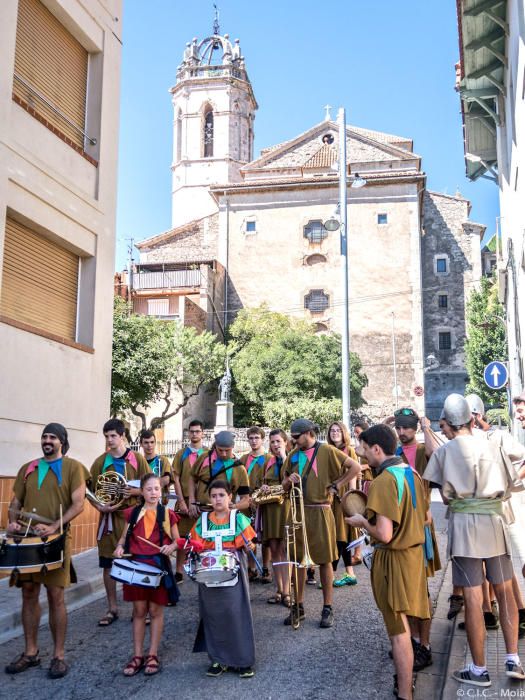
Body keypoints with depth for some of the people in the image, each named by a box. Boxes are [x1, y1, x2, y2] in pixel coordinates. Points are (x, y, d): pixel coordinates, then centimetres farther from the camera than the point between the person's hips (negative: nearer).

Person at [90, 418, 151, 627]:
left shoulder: (137, 459, 0)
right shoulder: (100, 462, 5)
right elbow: (91, 490, 7)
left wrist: (134, 491, -18)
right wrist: (100, 506, -11)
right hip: (109, 517, 2)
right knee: (108, 564, 6)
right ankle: (112, 609, 19)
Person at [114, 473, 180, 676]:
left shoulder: (167, 514, -1)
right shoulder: (133, 513, 5)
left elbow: (177, 540, 4)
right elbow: (125, 536, 13)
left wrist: (170, 548, -16)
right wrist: (119, 547, -7)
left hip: (159, 565, -2)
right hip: (137, 564, 2)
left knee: (155, 611, 6)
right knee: (139, 611, 8)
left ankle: (153, 655, 16)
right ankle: (137, 655, 17)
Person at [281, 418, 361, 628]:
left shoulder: (327, 451, -4)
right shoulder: (293, 455, 11)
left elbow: (355, 467, -7)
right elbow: (284, 485, 18)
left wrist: (336, 486, -8)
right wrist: (288, 481, -5)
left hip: (320, 512, -4)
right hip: (298, 511, 5)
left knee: (324, 560, 3)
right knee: (298, 559, 8)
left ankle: (327, 609, 14)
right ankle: (299, 607, 20)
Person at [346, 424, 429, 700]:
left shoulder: (383, 481, -23)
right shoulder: (411, 473, 4)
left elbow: (384, 534, -28)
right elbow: (426, 518, 14)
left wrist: (362, 522, -10)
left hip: (393, 559, -9)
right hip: (414, 552, 9)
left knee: (398, 631, 2)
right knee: (403, 623, 23)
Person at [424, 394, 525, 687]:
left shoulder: (445, 451, -2)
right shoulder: (491, 446, 3)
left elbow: (445, 494, -2)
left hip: (464, 523, -2)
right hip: (494, 521, 2)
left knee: (473, 599, 1)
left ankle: (479, 670, 10)